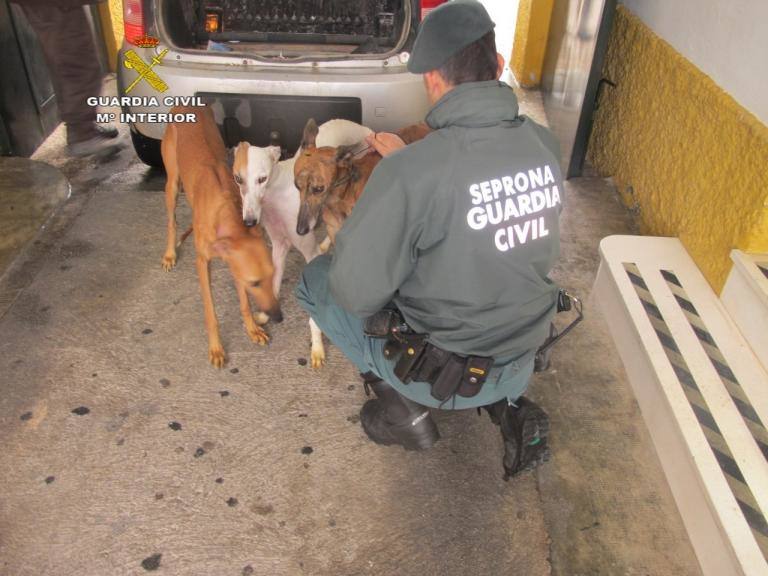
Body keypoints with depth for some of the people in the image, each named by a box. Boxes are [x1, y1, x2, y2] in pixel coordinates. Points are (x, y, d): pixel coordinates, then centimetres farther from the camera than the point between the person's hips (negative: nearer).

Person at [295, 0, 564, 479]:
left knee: (315, 281, 11)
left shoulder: (410, 171, -28)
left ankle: (405, 408, 13)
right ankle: (507, 402, 18)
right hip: (523, 359, 6)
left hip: (443, 374, -5)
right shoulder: (544, 146, -8)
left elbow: (355, 293, -19)